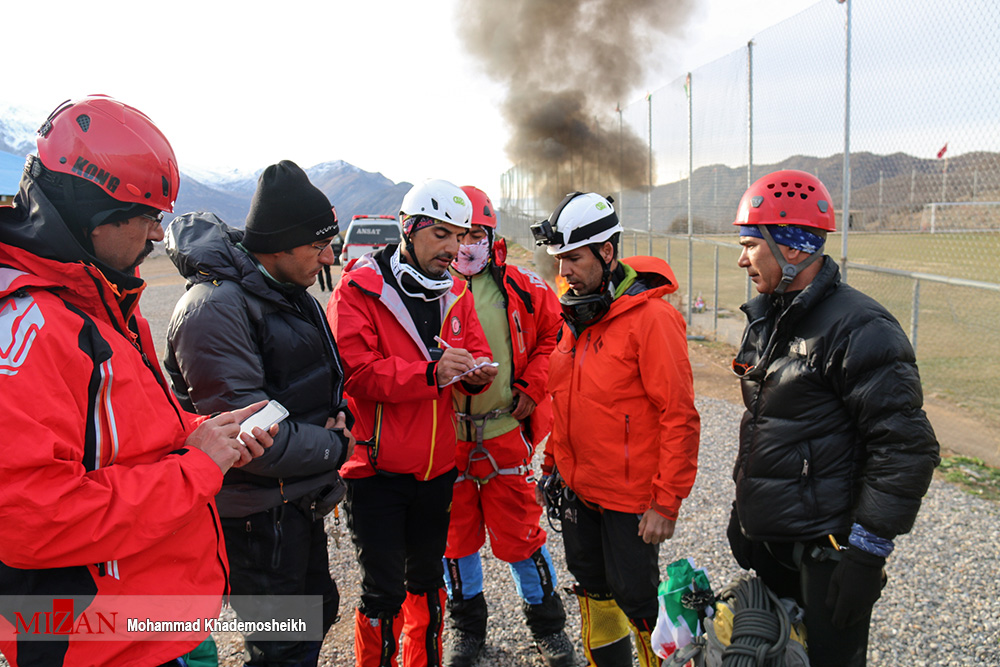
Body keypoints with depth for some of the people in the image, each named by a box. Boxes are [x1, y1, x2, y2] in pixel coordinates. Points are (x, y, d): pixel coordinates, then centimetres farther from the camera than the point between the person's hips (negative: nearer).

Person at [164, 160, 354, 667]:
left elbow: (322, 378, 18)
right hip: (256, 515, -9)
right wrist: (335, 447, -15)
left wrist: (336, 415, -4)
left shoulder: (290, 293, 7)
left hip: (299, 502, 9)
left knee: (317, 613, 24)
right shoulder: (214, 307, -24)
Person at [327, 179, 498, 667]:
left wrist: (476, 374, -13)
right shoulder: (358, 289, -11)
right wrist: (430, 372, -29)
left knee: (427, 579, 20)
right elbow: (355, 370, -20)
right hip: (376, 466, -6)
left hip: (437, 466, 6)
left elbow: (476, 353, 11)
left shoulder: (455, 293, 9)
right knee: (384, 590, 0)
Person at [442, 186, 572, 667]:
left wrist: (532, 387, -1)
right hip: (446, 435, 1)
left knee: (520, 532, 7)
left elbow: (554, 334, 9)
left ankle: (546, 621, 29)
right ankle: (466, 624, 34)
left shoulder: (521, 288, -1)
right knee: (455, 533, 14)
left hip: (506, 430, 0)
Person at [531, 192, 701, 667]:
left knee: (635, 599, 6)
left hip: (631, 497, -7)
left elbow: (679, 417, -20)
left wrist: (667, 502, -19)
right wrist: (553, 462, 16)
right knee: (593, 590, 21)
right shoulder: (576, 315, 5)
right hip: (578, 488, 8)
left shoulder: (651, 317, -19)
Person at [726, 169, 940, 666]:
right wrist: (743, 506, 21)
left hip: (824, 550, -8)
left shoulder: (859, 328, -19)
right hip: (766, 537, 8)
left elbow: (906, 449, -20)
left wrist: (868, 549, -20)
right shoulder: (765, 318, 9)